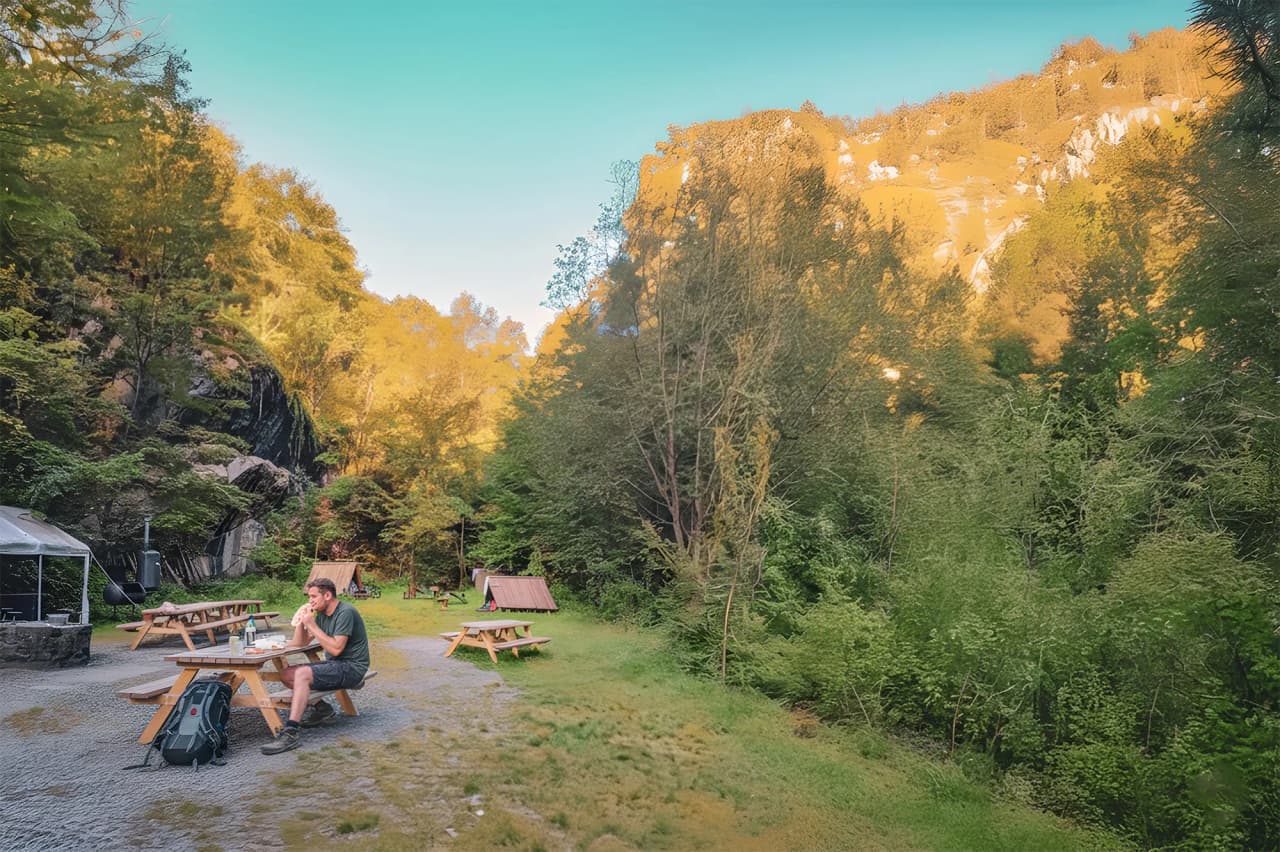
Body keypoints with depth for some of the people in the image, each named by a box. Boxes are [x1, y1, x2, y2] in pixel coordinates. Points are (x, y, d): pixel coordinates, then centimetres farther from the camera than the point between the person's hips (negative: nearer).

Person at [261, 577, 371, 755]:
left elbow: (336, 648, -24)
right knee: (287, 675, 3)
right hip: (333, 664, 10)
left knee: (302, 674, -28)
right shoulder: (322, 614, 12)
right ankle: (322, 708, 7)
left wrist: (312, 625, -20)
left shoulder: (345, 613, -16)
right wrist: (300, 621, -3)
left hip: (351, 667, -10)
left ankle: (290, 733, -32)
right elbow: (300, 643, 16)